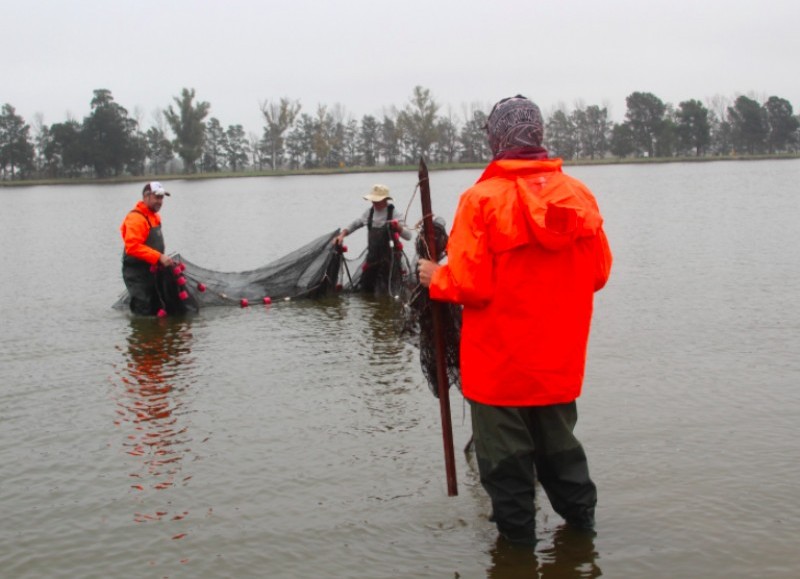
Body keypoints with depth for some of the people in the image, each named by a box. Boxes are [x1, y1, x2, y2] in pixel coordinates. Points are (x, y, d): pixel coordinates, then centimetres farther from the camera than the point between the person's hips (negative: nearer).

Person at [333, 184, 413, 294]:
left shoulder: (394, 214, -11)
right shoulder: (369, 212, 5)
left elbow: (408, 236, -19)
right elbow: (355, 225, 20)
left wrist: (398, 227, -38)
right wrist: (342, 234, 5)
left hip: (388, 259, -5)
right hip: (372, 257, 5)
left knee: (382, 292, -8)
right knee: (365, 288, 10)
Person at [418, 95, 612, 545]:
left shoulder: (483, 198, -17)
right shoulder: (579, 195, -3)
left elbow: (468, 285, -20)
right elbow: (600, 273, 3)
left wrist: (435, 279, 0)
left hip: (500, 361, -5)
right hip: (560, 360, 5)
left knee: (507, 454, 10)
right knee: (559, 439, 24)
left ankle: (517, 531, 19)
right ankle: (580, 515, 35)